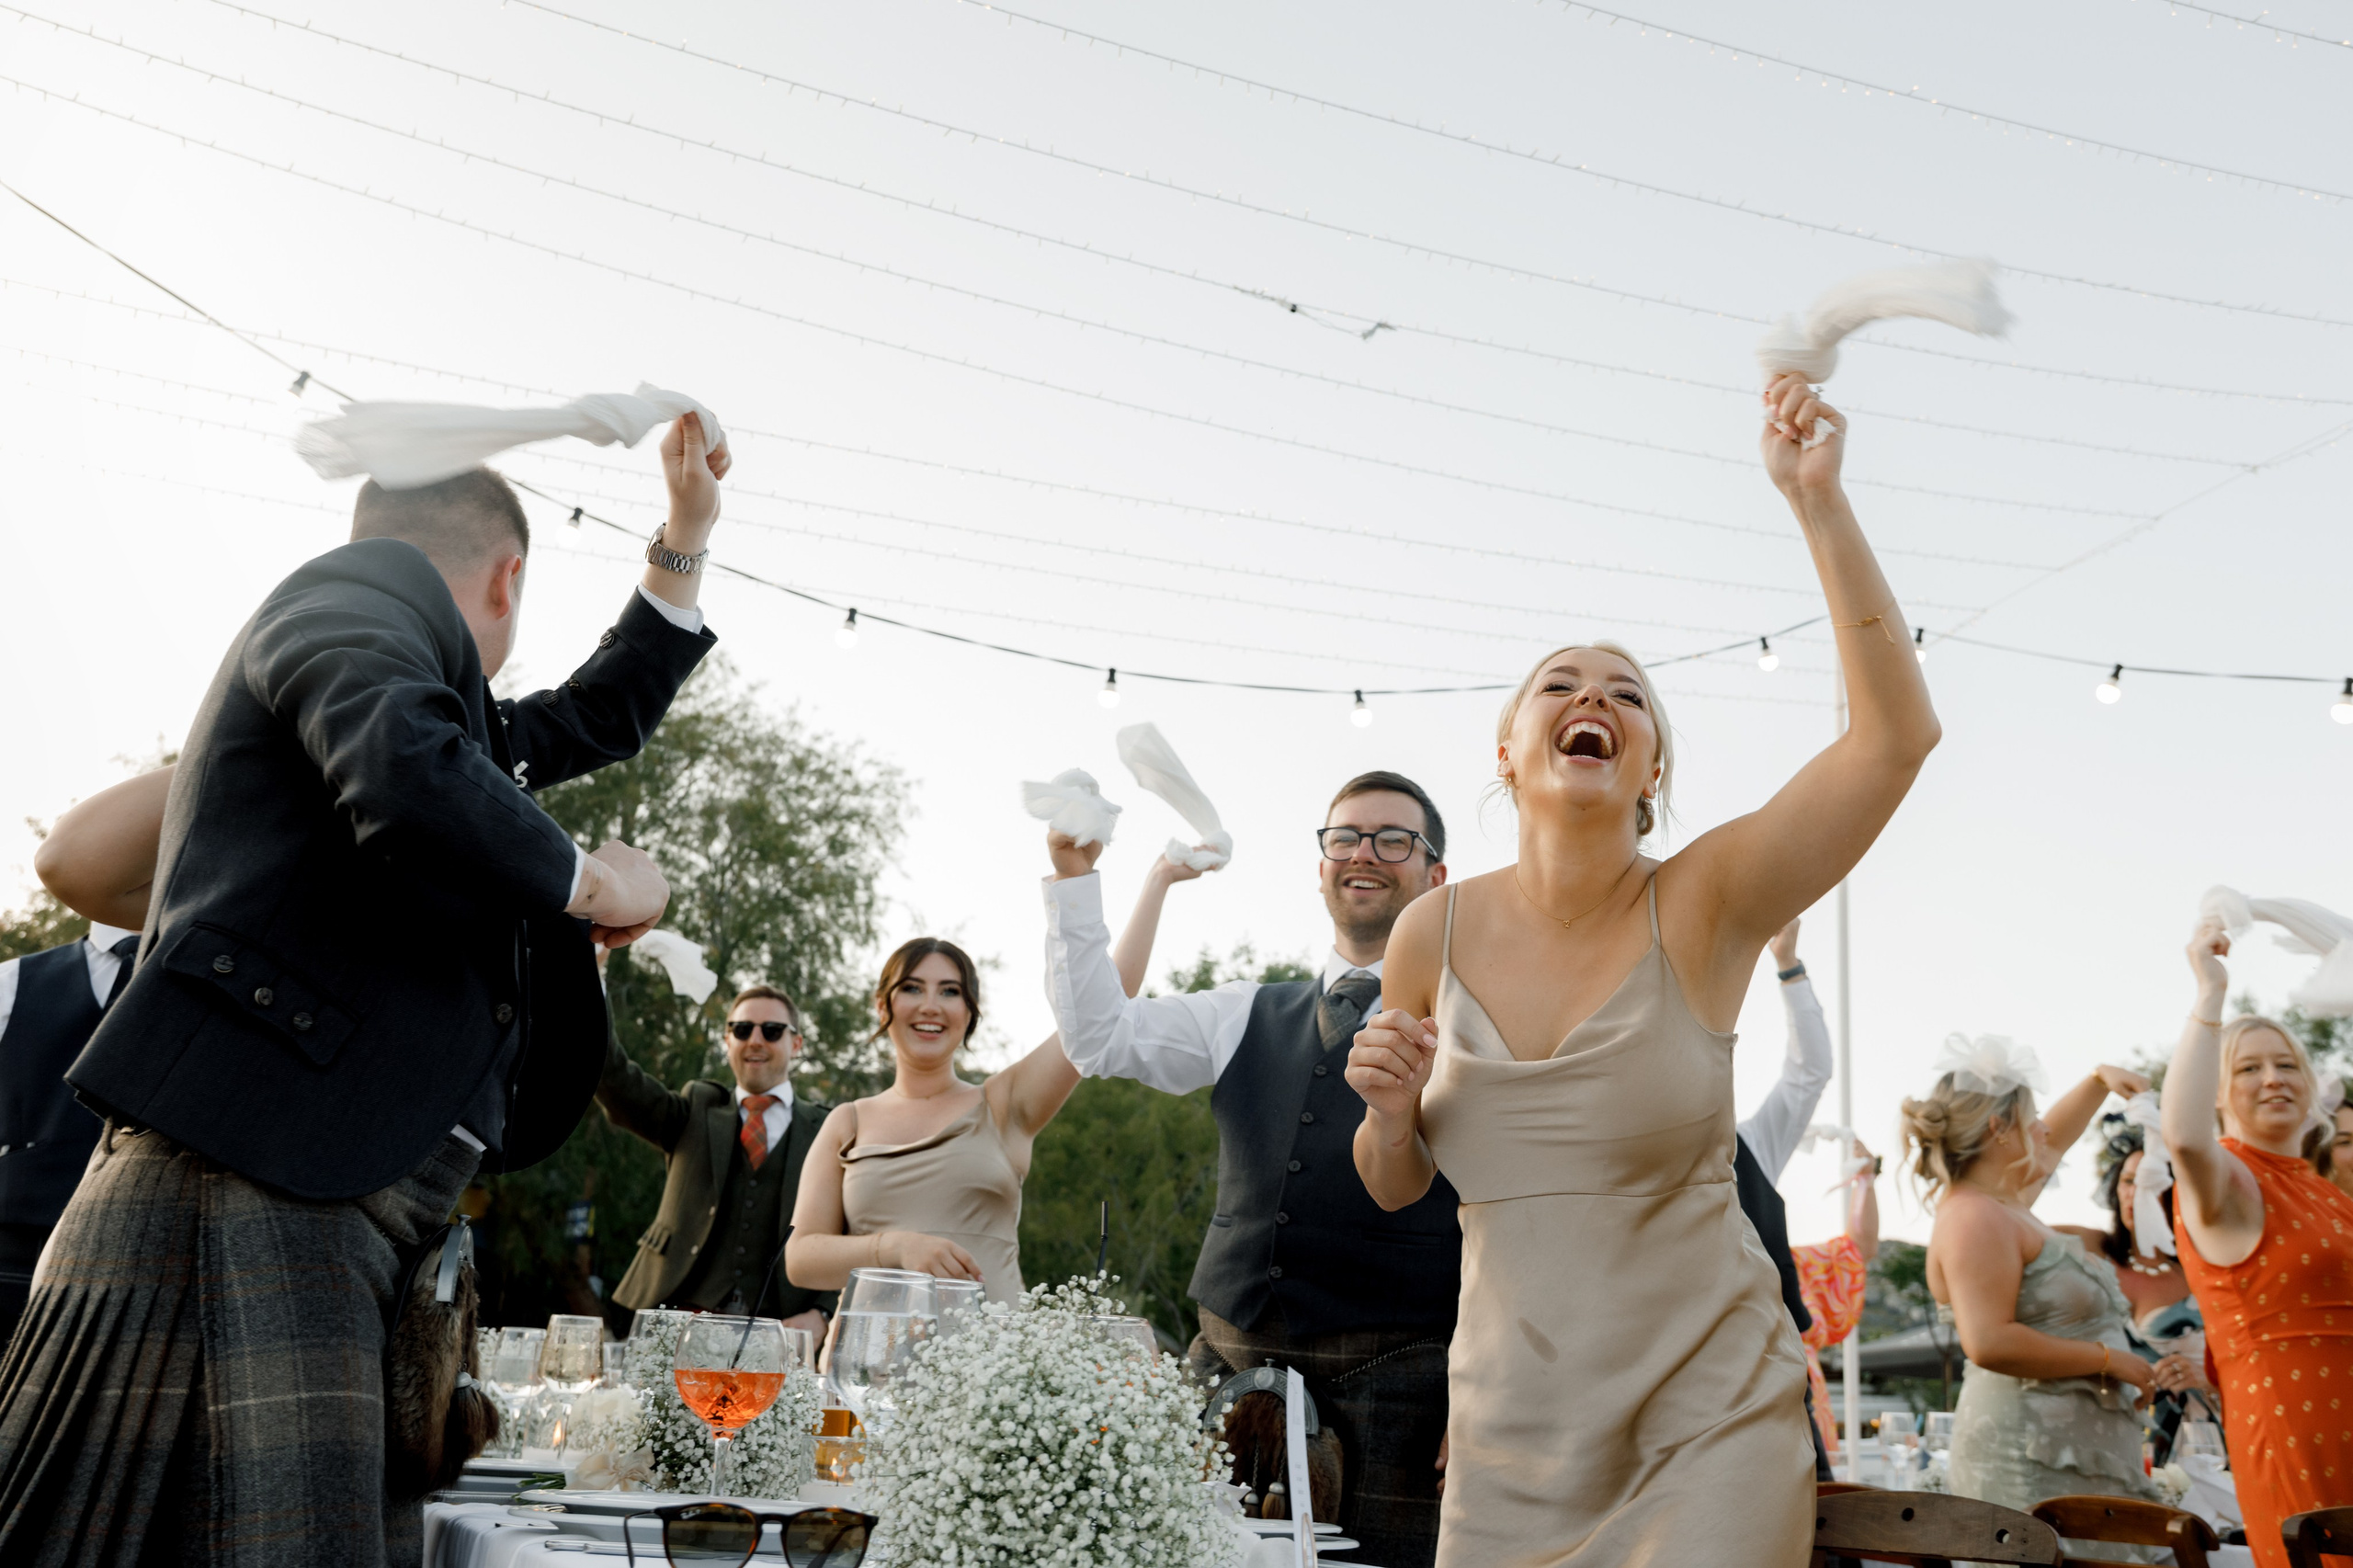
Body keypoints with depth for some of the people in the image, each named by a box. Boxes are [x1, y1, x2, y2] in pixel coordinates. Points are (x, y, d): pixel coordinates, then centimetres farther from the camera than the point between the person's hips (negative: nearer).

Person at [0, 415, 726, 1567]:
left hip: (361, 1221, 9)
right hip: (243, 1185, -9)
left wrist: (685, 538, 41)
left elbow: (595, 720, 45)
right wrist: (594, 885, -6)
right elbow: (405, 780, -22)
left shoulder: (459, 711, 29)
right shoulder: (362, 587, 0)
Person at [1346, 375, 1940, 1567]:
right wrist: (1390, 1109, -13)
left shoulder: (1703, 904, -10)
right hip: (1512, 1423, 3)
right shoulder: (1435, 934, -3)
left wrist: (1815, 500, -25)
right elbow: (1395, 1188, 10)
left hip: (1712, 1412, -2)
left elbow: (1897, 732, -24)